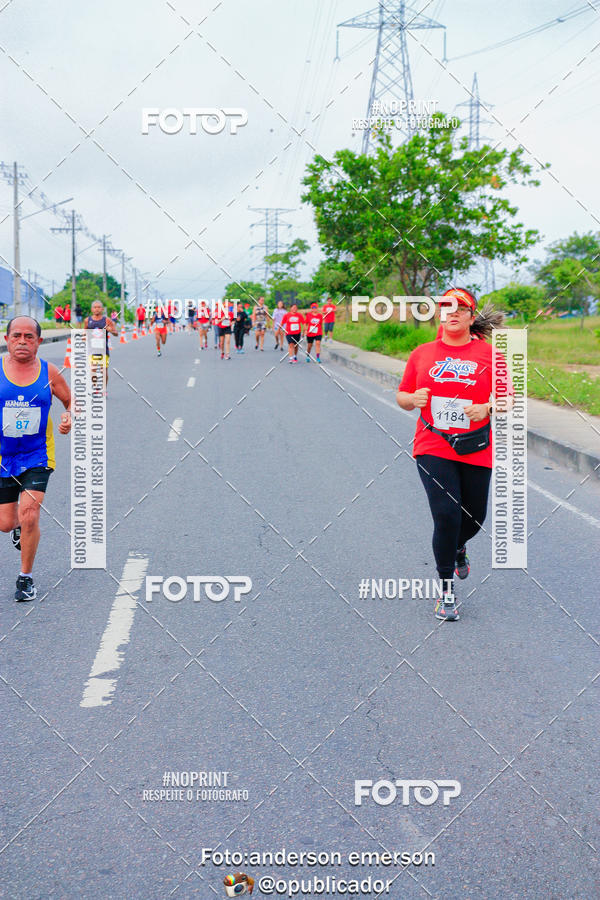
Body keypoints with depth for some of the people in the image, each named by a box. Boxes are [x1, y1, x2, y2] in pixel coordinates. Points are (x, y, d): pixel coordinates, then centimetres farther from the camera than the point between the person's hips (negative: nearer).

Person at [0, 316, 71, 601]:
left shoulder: (48, 372, -4)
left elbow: (71, 400, 12)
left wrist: (69, 417, -11)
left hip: (37, 457, -1)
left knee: (29, 516, -14)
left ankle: (26, 578, 5)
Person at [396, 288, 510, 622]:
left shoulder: (489, 353, 1)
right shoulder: (423, 353, 6)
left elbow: (507, 397, 1)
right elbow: (402, 396, 12)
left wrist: (487, 408, -19)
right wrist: (413, 399, -10)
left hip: (477, 451, 1)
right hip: (433, 450, -1)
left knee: (475, 518, 11)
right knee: (446, 515, -12)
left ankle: (458, 548, 48)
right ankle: (446, 590, 3)